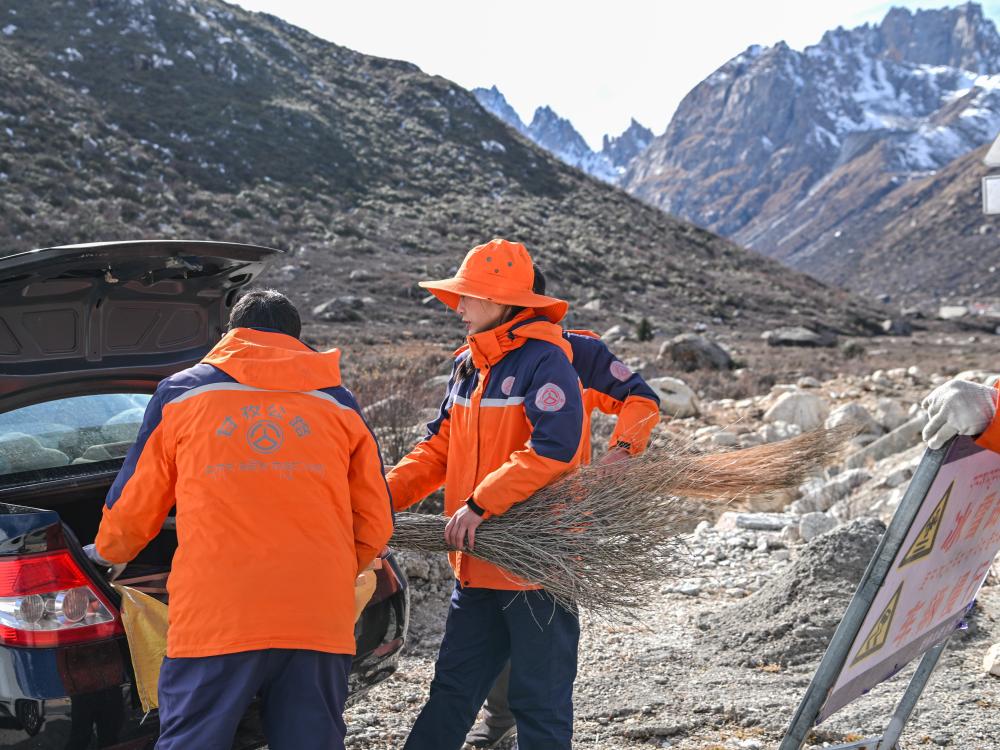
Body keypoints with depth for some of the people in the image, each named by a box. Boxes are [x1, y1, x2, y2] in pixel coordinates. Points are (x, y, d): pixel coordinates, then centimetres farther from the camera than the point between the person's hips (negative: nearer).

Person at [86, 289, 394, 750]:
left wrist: (105, 554, 36)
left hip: (214, 614, -2)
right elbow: (375, 526, 15)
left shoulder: (181, 393, 12)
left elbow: (132, 512, 15)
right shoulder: (339, 404, 16)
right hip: (319, 619, 2)